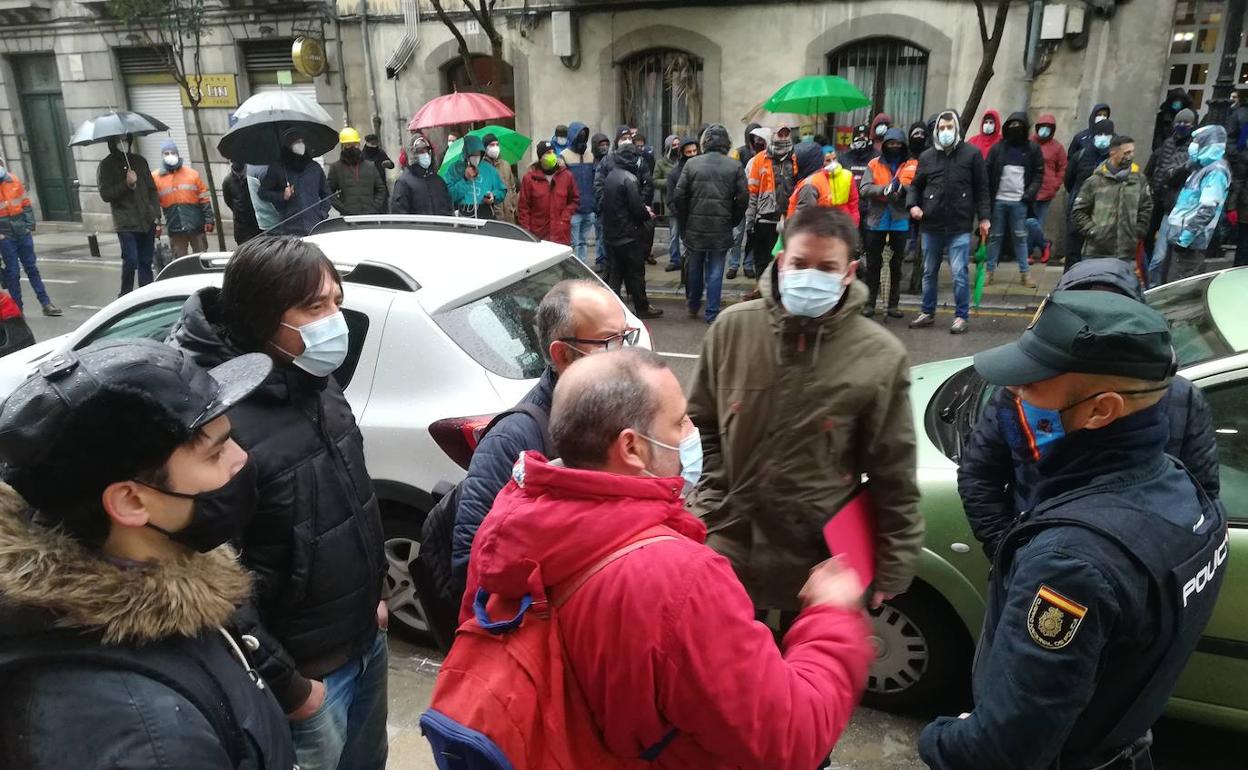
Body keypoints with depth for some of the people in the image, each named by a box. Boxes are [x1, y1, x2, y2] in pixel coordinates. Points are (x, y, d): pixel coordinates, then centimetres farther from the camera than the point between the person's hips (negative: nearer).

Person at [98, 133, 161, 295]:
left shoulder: (139, 160, 14)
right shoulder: (106, 166, 2)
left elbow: (152, 189, 16)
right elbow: (105, 194, -5)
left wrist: (156, 215, 8)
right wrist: (126, 184, -17)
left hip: (147, 221, 4)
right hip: (126, 224, -4)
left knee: (146, 262, 7)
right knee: (131, 261, -11)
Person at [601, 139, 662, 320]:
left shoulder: (610, 176, 7)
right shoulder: (629, 178, -18)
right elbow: (636, 207, -21)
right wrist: (647, 215, 2)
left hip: (611, 232, 7)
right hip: (630, 234, -7)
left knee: (614, 272, 12)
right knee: (635, 273, 4)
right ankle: (642, 308, 14)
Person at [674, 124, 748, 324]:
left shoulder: (691, 164, -3)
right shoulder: (735, 166, -3)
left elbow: (679, 196, -4)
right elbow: (743, 198, -4)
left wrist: (682, 224, 6)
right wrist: (733, 222, 9)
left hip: (695, 227, 1)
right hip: (721, 230, -1)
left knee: (695, 268, 18)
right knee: (715, 271, 6)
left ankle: (693, 306, 32)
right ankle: (712, 314, 7)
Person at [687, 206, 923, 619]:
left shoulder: (879, 357, -12)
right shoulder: (733, 327, -6)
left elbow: (894, 476, -6)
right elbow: (699, 425, 5)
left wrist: (893, 569, -4)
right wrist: (711, 502, -4)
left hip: (820, 559, -2)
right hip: (725, 545, 2)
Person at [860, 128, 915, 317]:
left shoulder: (912, 165, 4)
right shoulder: (874, 164, 6)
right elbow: (865, 189, -8)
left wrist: (902, 188, -29)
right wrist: (884, 189, -23)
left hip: (900, 221, 0)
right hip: (877, 220, 0)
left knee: (896, 264, 8)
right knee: (873, 264, 6)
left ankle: (893, 304, 15)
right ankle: (869, 302, 14)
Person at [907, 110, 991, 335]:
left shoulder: (971, 154, 1)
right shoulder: (927, 157, 8)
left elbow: (981, 188, 3)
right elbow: (916, 186, 18)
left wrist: (983, 217, -2)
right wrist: (913, 204, -1)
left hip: (959, 227, -3)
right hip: (931, 225, 4)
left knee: (959, 274, -5)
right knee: (929, 272, 14)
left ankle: (961, 316, 7)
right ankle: (928, 313, 27)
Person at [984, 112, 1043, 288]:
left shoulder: (1033, 148, 6)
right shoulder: (998, 147, 5)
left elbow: (1039, 173, 6)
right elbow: (987, 171, 3)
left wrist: (1031, 192, -8)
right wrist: (988, 195, -8)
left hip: (1020, 201, 0)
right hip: (999, 199, 0)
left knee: (1020, 237, 3)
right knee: (995, 236, 6)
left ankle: (1024, 273, 7)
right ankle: (990, 270, 12)